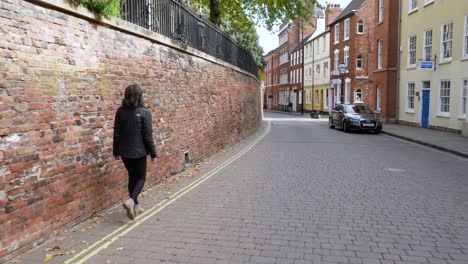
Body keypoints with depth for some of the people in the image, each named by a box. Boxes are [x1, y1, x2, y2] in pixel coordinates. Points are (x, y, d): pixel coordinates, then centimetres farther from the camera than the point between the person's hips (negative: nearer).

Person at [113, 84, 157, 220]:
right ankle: (131, 200, -13)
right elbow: (148, 136, -12)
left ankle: (135, 205, 27)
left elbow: (116, 134, 3)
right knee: (141, 178, 11)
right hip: (139, 152, -4)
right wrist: (153, 153, -4)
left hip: (125, 152, 4)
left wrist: (116, 151, 14)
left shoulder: (120, 111, -1)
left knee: (132, 177, 19)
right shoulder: (144, 112, -14)